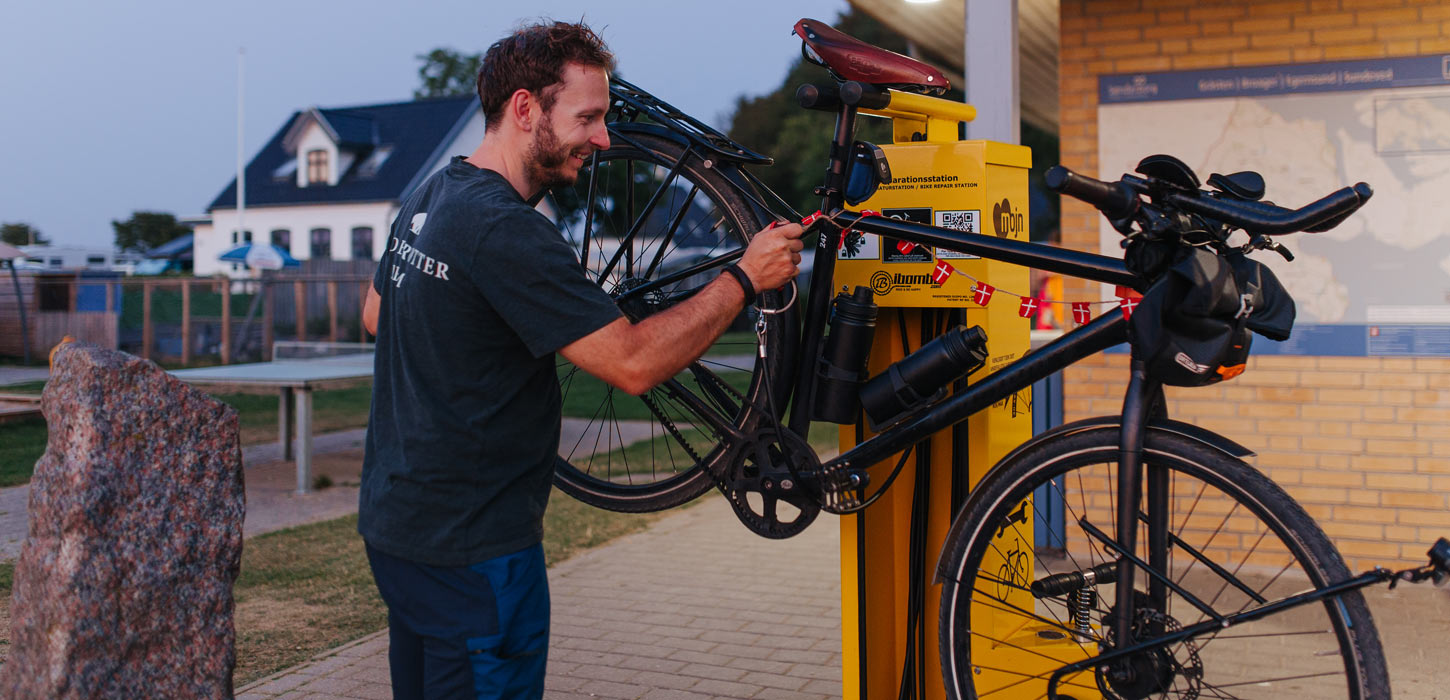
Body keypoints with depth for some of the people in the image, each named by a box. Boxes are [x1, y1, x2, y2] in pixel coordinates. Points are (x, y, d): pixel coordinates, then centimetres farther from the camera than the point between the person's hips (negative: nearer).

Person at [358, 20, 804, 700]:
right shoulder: (506, 230, -24)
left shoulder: (426, 198, 7)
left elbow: (375, 315, 23)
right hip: (472, 548, -10)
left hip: (393, 518, 10)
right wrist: (744, 276, -17)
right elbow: (634, 363, -26)